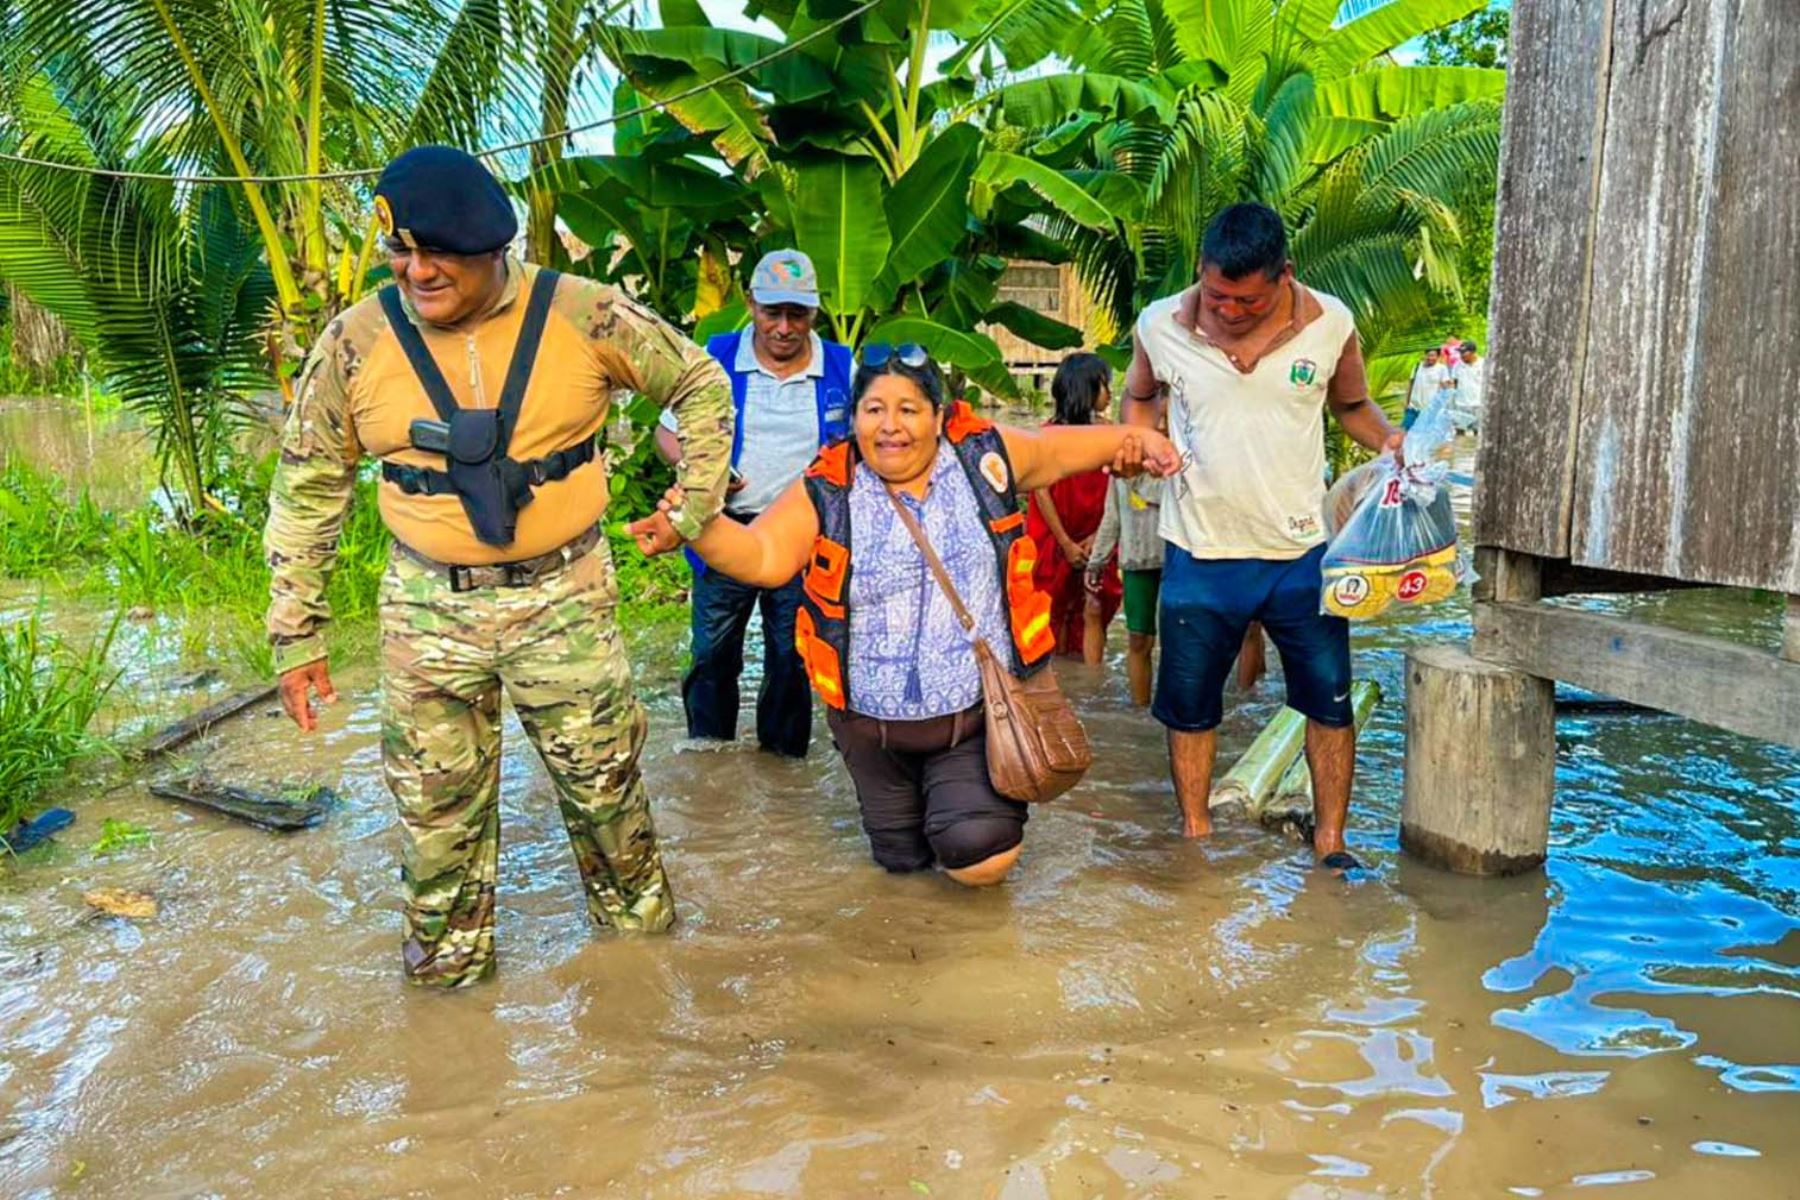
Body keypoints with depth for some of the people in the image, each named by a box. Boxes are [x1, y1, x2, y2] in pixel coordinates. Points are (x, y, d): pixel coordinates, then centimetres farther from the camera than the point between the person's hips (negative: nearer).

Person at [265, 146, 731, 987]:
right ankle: (447, 956, 34)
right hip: (429, 606, 1)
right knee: (437, 797, 11)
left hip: (565, 595, -1)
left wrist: (695, 504, -2)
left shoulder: (583, 316, -11)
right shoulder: (356, 343, -8)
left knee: (601, 774, 12)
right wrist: (296, 632, 1)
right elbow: (307, 486, 1)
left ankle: (636, 916, 39)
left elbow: (699, 384, 4)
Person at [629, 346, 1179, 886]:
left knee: (981, 858, -15)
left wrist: (1134, 439, 4)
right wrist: (699, 527, -37)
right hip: (873, 725, 1)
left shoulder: (985, 455, -4)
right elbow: (762, 556, -19)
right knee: (903, 857, 19)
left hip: (980, 711, -1)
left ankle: (987, 793, 21)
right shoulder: (826, 492, -8)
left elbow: (1059, 448, 13)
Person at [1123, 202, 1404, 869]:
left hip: (1303, 551, 0)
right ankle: (1195, 832, 30)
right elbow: (1140, 396, 13)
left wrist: (1390, 441, -8)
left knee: (1330, 701, 6)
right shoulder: (1160, 326, -7)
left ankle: (1330, 840, 24)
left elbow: (1352, 405, 12)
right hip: (1200, 556, 0)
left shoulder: (1330, 324, -5)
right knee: (1189, 705, 11)